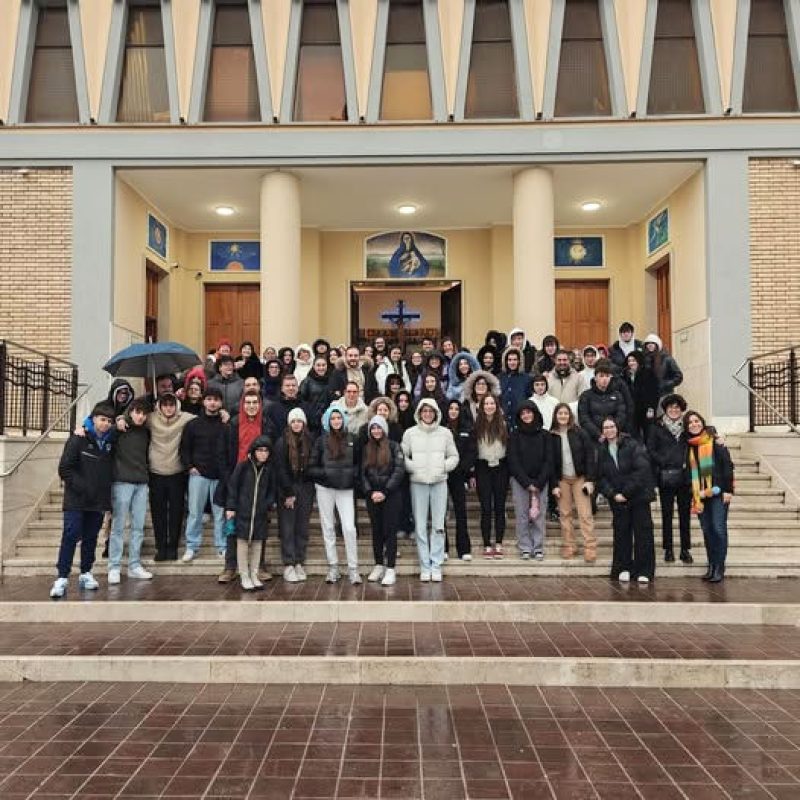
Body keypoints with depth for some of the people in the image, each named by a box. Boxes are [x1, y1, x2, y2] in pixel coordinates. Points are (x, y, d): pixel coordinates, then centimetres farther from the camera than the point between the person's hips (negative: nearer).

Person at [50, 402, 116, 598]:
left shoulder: (110, 440, 7)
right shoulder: (79, 439, -7)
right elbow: (64, 469, -10)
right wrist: (81, 486, -15)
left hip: (98, 500, 4)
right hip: (76, 500, -4)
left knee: (91, 538, 10)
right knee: (71, 536, -7)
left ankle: (86, 574, 20)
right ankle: (62, 578, -2)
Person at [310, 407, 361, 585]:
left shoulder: (351, 439, 3)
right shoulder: (321, 440, 1)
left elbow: (358, 462, 12)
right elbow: (312, 467, 1)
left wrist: (352, 474, -6)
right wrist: (325, 473, -14)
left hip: (346, 489, -1)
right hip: (325, 489, 1)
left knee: (349, 528, -8)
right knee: (328, 528, 7)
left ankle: (353, 569, 1)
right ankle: (333, 568, 17)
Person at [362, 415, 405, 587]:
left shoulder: (394, 447, -1)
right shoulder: (366, 449, 10)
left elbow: (399, 471, -8)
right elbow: (363, 473, 8)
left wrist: (385, 492, -13)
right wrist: (370, 492, -6)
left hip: (391, 495, -4)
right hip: (372, 496, 4)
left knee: (390, 531, -4)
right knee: (376, 531, 9)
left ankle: (390, 570, -2)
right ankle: (378, 566, 18)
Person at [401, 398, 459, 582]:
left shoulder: (445, 433, 5)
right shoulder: (410, 433, 3)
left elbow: (454, 457, 10)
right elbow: (402, 456, 5)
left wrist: (443, 467, -6)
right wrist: (413, 468, -9)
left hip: (439, 482, 1)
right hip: (418, 483, 0)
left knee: (438, 525, 1)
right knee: (420, 526, 2)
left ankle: (436, 566, 9)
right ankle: (425, 567, 10)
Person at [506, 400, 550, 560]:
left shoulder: (544, 435, 5)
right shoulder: (515, 435, 3)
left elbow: (548, 461, 3)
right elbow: (513, 461, -2)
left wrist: (538, 483, -7)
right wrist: (527, 483, -9)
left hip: (540, 482, 1)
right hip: (520, 481, 0)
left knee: (539, 515, -1)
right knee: (522, 515, -1)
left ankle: (538, 548, 7)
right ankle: (525, 548, 6)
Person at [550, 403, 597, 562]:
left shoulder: (579, 433, -3)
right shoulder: (551, 436, 1)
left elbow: (590, 455, -5)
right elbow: (550, 461, 2)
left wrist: (590, 479, -11)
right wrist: (554, 485, -3)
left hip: (580, 478, -2)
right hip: (562, 479, 2)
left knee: (585, 514, -6)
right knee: (564, 514, 5)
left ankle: (590, 548, -3)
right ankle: (568, 546, 13)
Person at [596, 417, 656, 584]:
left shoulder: (633, 445, -7)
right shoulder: (602, 451, 7)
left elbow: (642, 470, -14)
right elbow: (601, 477, 7)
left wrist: (626, 492, -15)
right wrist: (612, 494, -9)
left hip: (638, 496, -3)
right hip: (617, 500, 4)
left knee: (642, 533, -2)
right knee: (621, 534, 5)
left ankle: (643, 570, 6)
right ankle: (623, 569, 13)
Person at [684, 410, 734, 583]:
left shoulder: (715, 442, -4)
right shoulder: (689, 447, 9)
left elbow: (727, 465, -7)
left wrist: (728, 490, -12)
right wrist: (692, 495, 12)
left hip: (718, 492, -5)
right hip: (700, 495, 5)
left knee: (719, 529, -5)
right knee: (707, 531, 8)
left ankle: (719, 568, 0)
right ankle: (711, 566, 16)